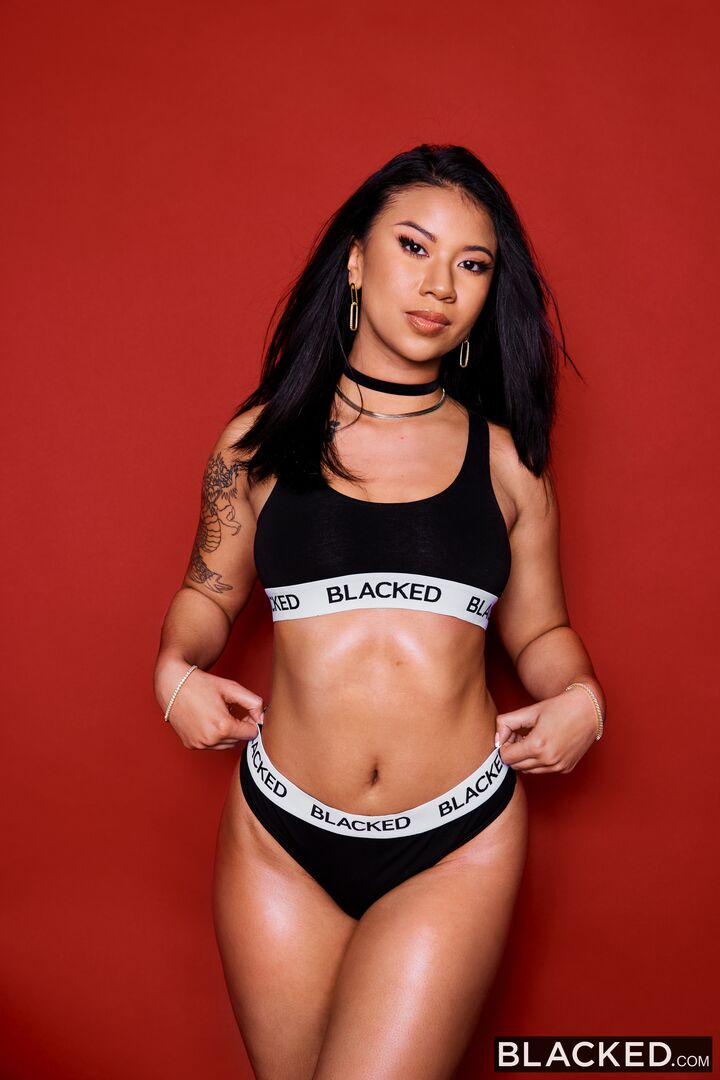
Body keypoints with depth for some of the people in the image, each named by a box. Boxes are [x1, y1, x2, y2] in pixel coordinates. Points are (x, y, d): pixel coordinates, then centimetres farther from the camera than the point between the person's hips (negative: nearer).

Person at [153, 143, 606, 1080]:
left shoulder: (506, 459, 4)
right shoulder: (260, 441, 3)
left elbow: (539, 630, 12)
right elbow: (209, 589, 15)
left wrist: (579, 696, -7)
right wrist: (176, 669, -4)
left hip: (458, 845, 0)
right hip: (279, 836, 1)